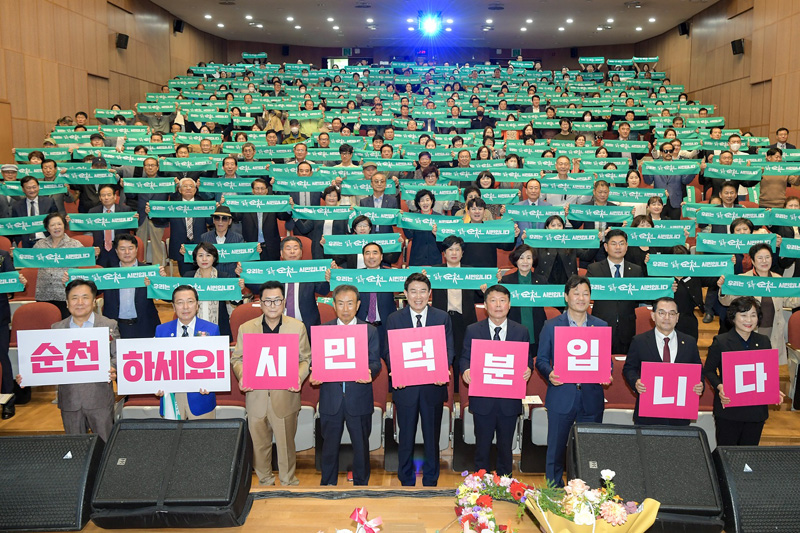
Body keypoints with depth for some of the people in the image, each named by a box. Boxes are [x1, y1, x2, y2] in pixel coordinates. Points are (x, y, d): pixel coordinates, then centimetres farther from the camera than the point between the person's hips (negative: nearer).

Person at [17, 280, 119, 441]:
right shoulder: (56, 328, 9)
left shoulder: (108, 325, 1)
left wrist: (113, 370, -22)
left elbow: (118, 355, -2)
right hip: (69, 400, 3)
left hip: (99, 398, -2)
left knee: (105, 445, 5)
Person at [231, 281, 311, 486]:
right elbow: (237, 358, 7)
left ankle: (288, 483, 28)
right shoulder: (246, 328, 3)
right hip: (256, 398, 1)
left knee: (286, 444, 8)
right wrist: (242, 376, -13)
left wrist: (299, 377, -16)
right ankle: (265, 482, 32)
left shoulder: (297, 327, 1)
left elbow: (306, 358, 3)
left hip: (285, 397, -1)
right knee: (259, 444, 13)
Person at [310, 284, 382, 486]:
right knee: (330, 445, 11)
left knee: (361, 445, 10)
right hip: (330, 399, 1)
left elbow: (375, 362, 0)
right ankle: (327, 485, 27)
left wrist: (369, 373, -22)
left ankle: (361, 484, 27)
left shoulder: (370, 331, 4)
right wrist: (314, 375, -17)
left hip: (359, 399, 0)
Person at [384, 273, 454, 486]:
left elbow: (448, 350, 2)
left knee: (432, 436, 11)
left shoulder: (443, 318, 3)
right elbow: (388, 352, 1)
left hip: (433, 386, 1)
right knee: (405, 437, 11)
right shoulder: (394, 319, 2)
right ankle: (406, 481, 27)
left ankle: (431, 481, 27)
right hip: (405, 387, 0)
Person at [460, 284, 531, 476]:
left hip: (510, 400, 1)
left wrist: (528, 370, -17)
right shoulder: (473, 330, 1)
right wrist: (465, 370, -18)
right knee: (482, 444, 9)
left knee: (506, 446, 13)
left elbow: (527, 359, 5)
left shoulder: (521, 331, 4)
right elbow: (465, 358, 3)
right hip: (482, 399, -1)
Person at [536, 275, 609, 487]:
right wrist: (549, 374, -16)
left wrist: (606, 374, -9)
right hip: (561, 398, -2)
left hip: (591, 398, 2)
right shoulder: (551, 326, 3)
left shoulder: (601, 326, 9)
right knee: (556, 451, 4)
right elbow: (541, 359, 4)